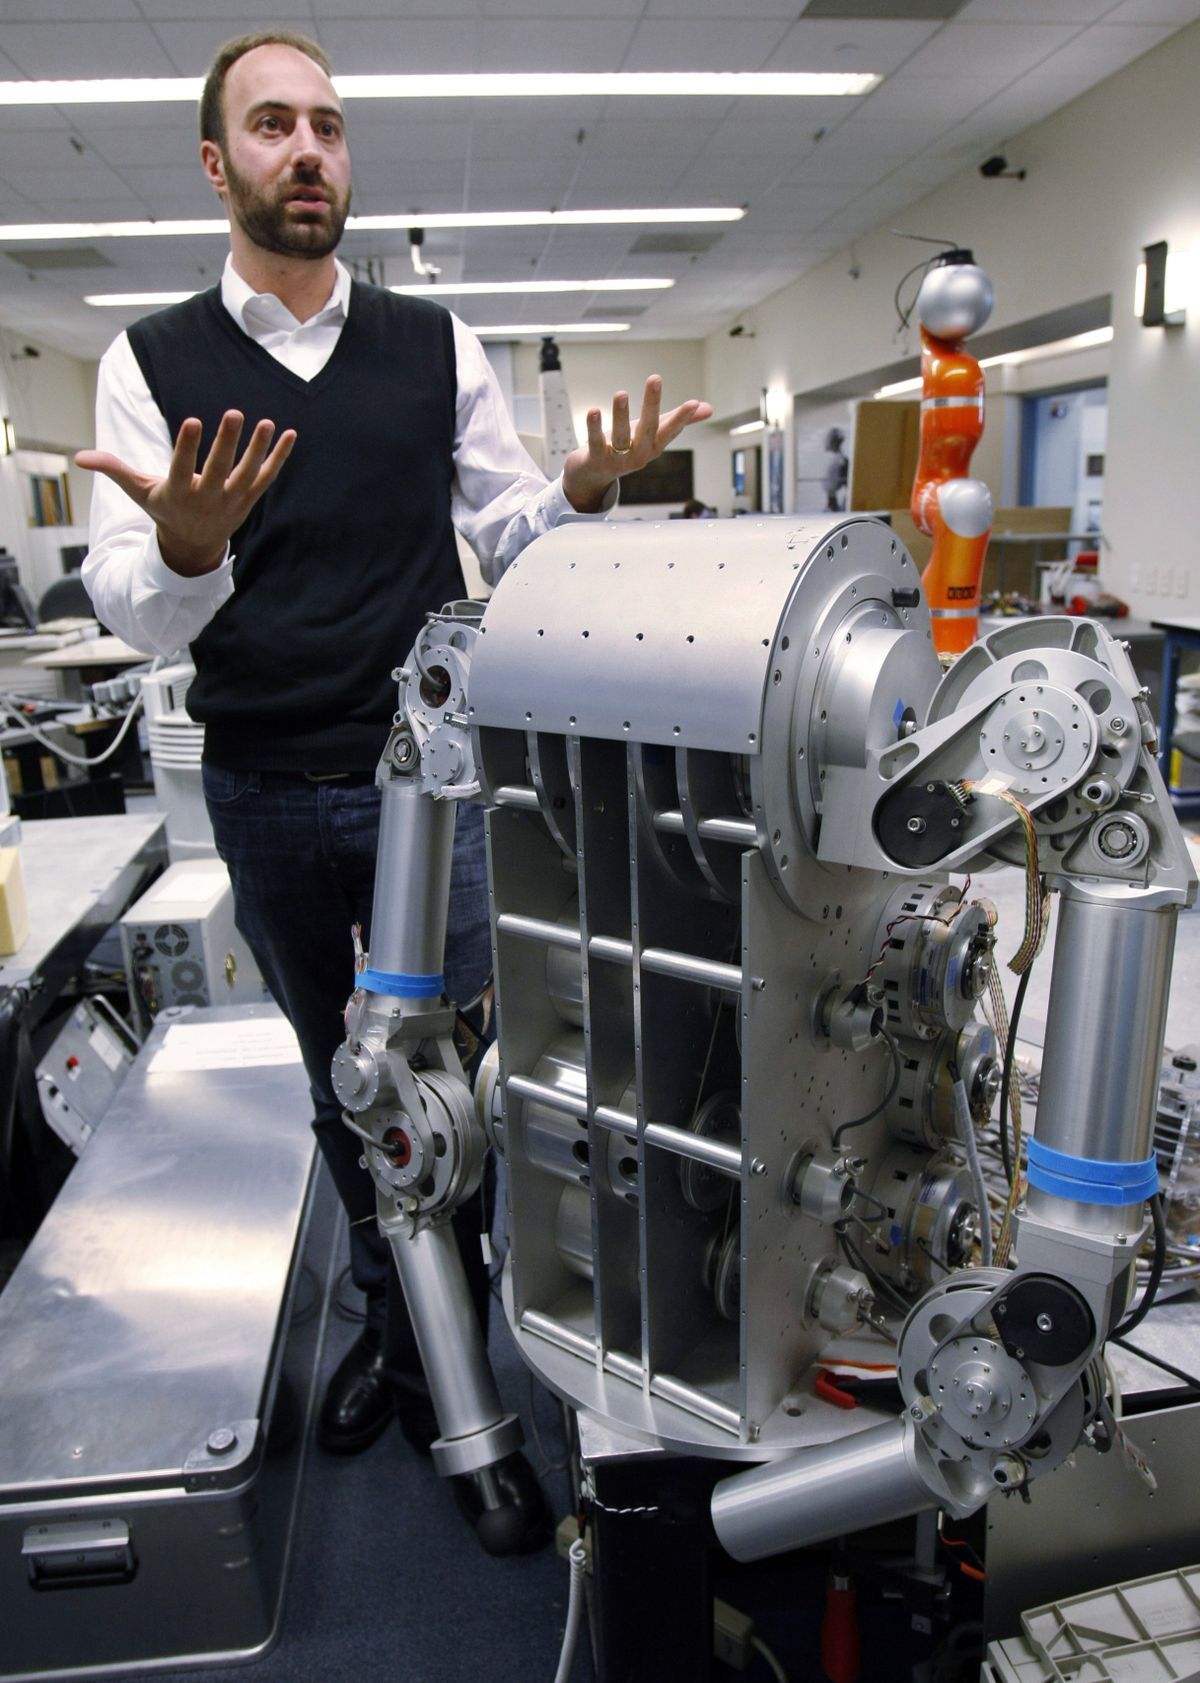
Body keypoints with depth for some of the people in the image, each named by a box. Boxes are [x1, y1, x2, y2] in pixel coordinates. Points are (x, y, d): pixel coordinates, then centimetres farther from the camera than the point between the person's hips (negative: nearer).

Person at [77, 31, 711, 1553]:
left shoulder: (435, 345, 4)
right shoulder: (151, 365, 1)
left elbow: (505, 535, 8)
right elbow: (130, 612, -6)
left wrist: (584, 492, -14)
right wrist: (186, 549, -29)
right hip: (266, 798, 1)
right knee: (342, 1084, 16)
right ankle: (391, 1322, 37)